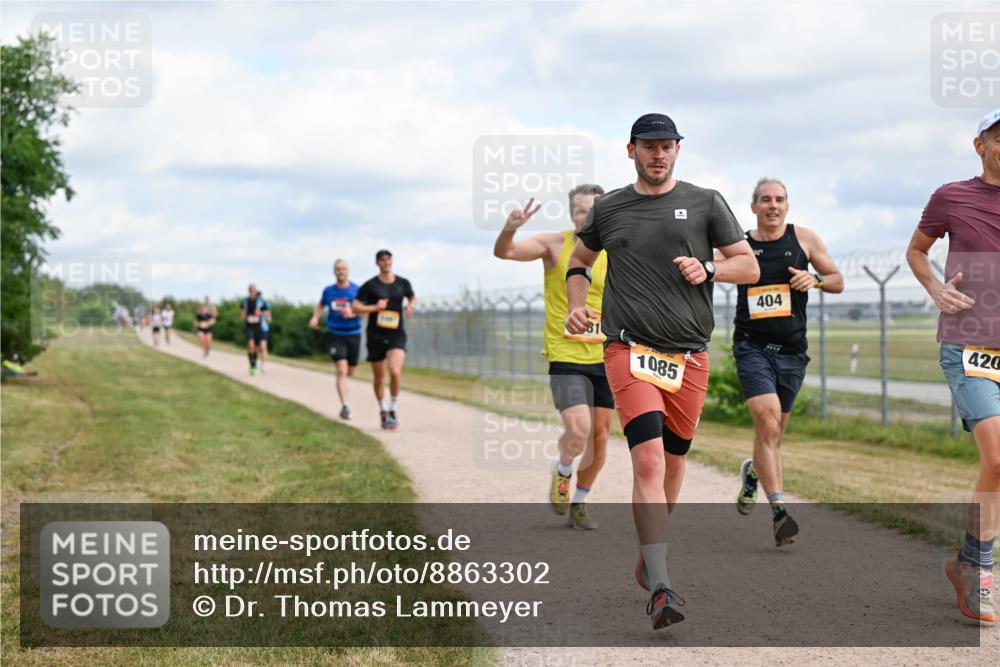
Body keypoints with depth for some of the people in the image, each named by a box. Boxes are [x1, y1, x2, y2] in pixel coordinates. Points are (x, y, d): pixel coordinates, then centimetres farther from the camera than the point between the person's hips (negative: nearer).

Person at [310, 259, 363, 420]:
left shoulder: (357, 290, -5)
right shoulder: (328, 291, 2)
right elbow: (321, 305, 20)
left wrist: (352, 313, -27)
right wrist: (315, 317, 2)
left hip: (353, 334, 1)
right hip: (335, 335, -1)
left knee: (350, 371, 14)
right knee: (341, 370, -16)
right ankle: (344, 406, -18)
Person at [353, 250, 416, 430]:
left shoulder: (403, 283, 4)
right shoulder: (370, 285, -3)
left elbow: (412, 298, 23)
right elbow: (355, 307, -4)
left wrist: (410, 305, 0)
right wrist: (375, 307, -16)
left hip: (397, 335, 0)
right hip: (376, 335, 0)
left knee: (395, 372, -21)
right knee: (379, 377, 10)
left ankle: (392, 409, -2)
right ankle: (383, 411, 31)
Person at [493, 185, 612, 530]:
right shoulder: (555, 244, -5)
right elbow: (504, 252, -16)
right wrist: (509, 230, -37)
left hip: (604, 359, 4)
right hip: (566, 358, -4)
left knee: (600, 439, 7)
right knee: (578, 430, -20)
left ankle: (578, 503, 28)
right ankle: (562, 471, 13)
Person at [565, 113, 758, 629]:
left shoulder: (705, 203, 8)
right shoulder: (607, 209, 9)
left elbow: (750, 267, 9)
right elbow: (579, 262, 25)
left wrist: (707, 269, -10)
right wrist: (577, 305, 6)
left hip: (689, 353, 2)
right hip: (629, 349, -2)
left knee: (673, 460, 11)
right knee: (648, 459, -17)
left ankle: (649, 549, 37)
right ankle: (661, 588, -22)